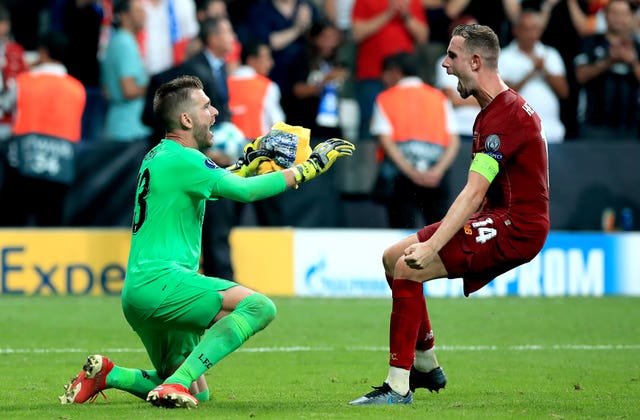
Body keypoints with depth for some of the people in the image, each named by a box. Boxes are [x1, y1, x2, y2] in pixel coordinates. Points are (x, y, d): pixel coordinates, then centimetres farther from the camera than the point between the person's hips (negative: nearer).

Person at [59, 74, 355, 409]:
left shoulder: (158, 156, 20)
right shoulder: (181, 159, -10)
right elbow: (244, 191, -16)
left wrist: (249, 165, 26)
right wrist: (309, 167, -9)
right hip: (159, 281, -10)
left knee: (197, 393, 16)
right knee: (259, 306, -25)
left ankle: (106, 374, 12)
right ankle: (177, 382, -29)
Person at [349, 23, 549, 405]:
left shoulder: (505, 115, -20)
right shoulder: (493, 110, 14)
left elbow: (473, 194, -28)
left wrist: (432, 247, -34)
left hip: (516, 229, -10)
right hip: (498, 218, 10)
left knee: (408, 269, -18)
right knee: (393, 257, 11)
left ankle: (398, 387, -16)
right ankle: (427, 367, 21)